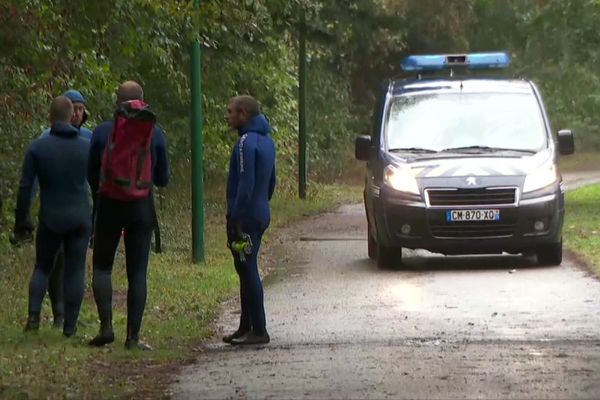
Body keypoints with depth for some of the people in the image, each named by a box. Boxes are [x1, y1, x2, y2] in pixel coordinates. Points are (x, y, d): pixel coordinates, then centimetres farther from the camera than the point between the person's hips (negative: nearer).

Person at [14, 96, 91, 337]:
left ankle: (34, 315, 0)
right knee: (75, 271, 6)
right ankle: (70, 326, 5)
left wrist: (21, 221, 2)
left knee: (42, 268, 16)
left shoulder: (38, 147, -6)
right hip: (80, 219, 0)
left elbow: (25, 188, -6)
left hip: (51, 220, 0)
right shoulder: (86, 147, -3)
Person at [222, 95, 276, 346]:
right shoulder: (266, 140, 13)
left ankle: (259, 330, -6)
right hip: (261, 215, 10)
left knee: (247, 271, -6)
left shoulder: (247, 142, -17)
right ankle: (246, 327, 22)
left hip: (246, 218, -10)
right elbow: (271, 182, 20)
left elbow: (245, 184, -22)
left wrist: (235, 218, -20)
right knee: (247, 271, 16)